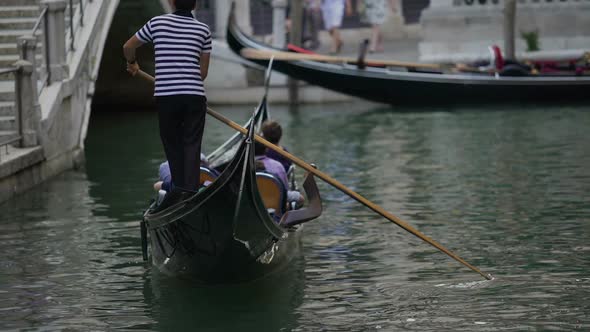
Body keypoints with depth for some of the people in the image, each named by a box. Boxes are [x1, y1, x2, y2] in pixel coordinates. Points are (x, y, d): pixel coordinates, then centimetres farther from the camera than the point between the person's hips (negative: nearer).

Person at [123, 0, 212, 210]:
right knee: (192, 144, 2)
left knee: (172, 143, 12)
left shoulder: (157, 23, 4)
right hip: (194, 96, 0)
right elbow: (203, 72, 9)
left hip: (165, 96, 0)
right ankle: (190, 188, -9)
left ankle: (179, 187, 9)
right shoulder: (203, 30, 5)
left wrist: (132, 63, 37)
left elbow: (128, 47, 17)